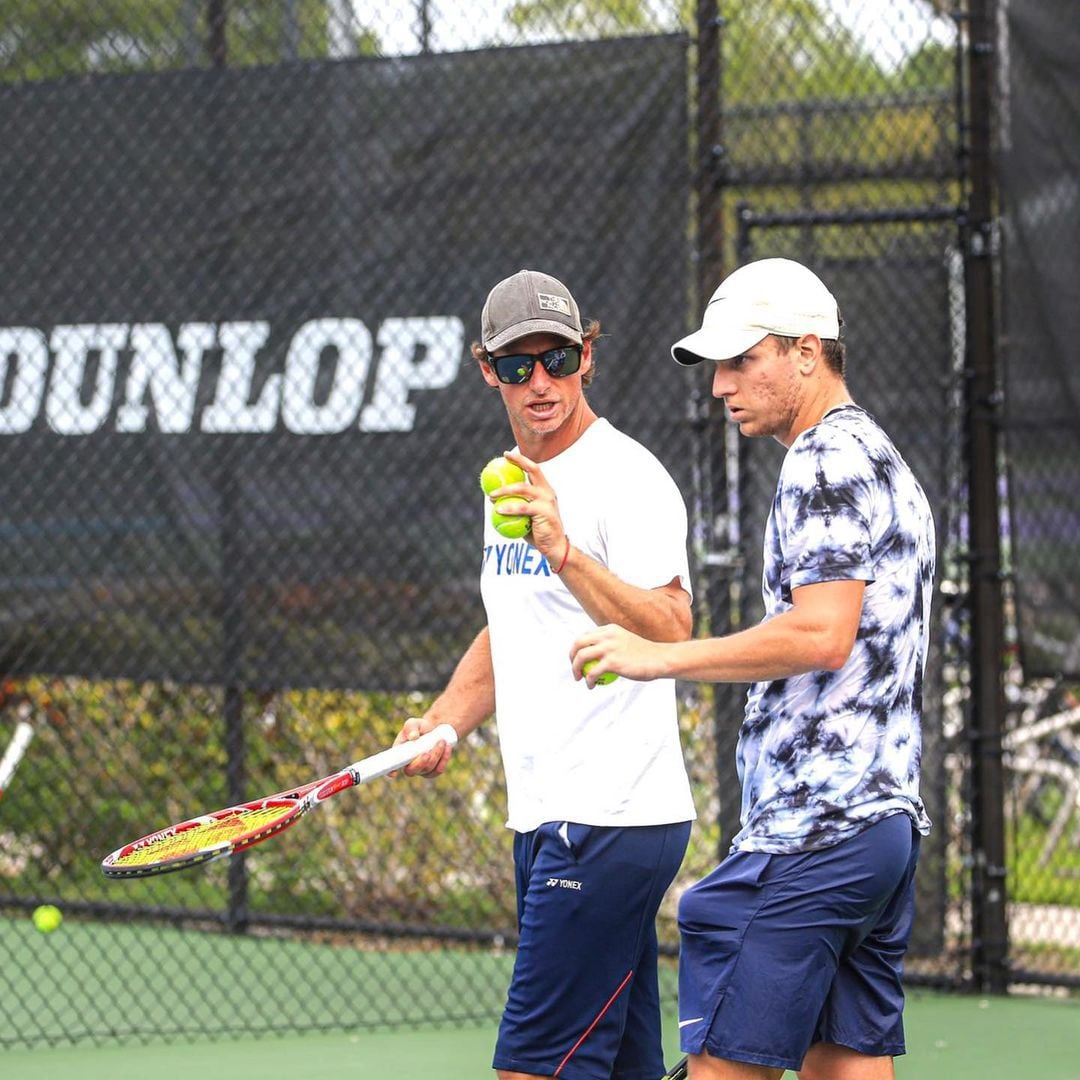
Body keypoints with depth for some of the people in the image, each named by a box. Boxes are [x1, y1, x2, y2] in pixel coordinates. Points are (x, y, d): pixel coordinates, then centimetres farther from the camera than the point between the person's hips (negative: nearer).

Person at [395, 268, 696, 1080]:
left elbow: (671, 634, -24)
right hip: (548, 820, 9)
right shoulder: (512, 481, 17)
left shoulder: (627, 478, -11)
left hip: (611, 822, -9)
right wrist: (446, 721, 13)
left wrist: (565, 553, -34)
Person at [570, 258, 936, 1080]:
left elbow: (822, 634, -21)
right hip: (890, 822, 10)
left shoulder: (827, 463, -11)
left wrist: (663, 657, -16)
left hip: (811, 829, -10)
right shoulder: (886, 462, 21)